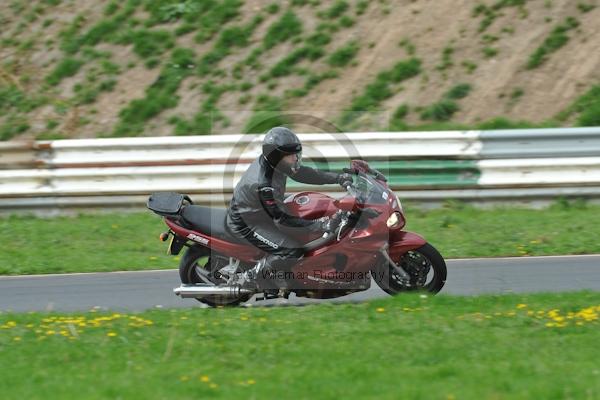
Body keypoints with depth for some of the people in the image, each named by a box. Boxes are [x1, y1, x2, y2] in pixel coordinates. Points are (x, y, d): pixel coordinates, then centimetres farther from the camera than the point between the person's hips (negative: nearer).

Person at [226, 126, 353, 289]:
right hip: (246, 224, -10)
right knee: (294, 252, -19)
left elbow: (301, 173, -1)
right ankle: (256, 274, 3)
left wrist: (338, 178, -4)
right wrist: (317, 225, -30)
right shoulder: (263, 184, -37)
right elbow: (281, 217, -30)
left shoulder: (269, 161, -12)